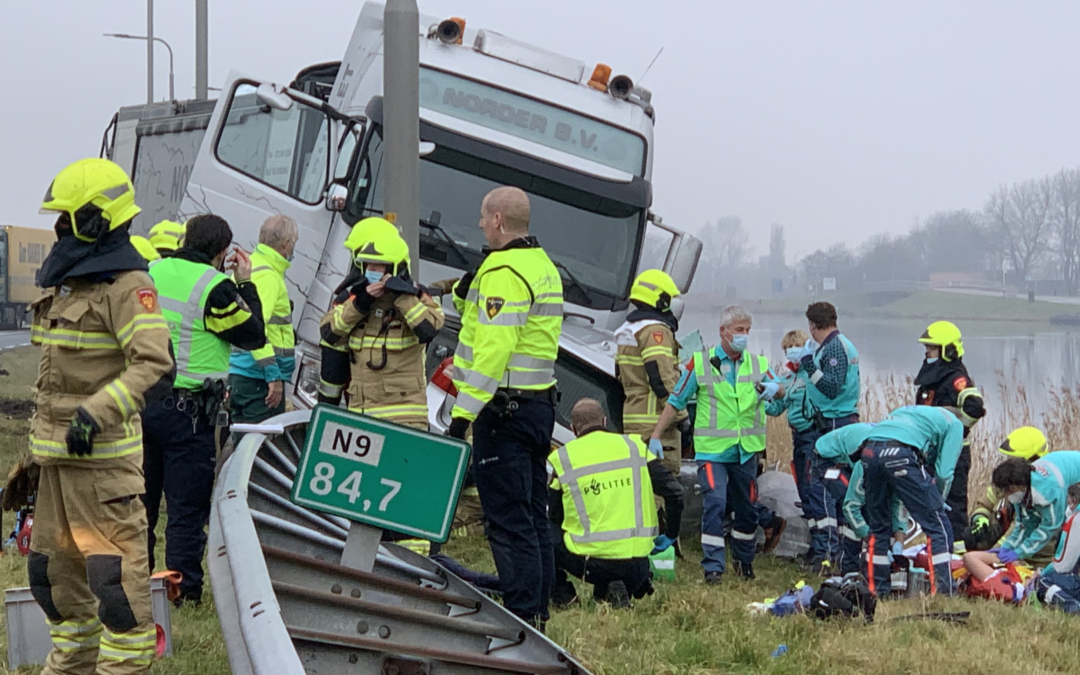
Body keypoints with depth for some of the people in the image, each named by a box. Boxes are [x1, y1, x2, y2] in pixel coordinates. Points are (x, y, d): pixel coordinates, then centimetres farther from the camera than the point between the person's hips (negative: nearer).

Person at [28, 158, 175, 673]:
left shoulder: (126, 286, -13)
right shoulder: (62, 285, 16)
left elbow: (156, 367, -23)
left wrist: (97, 411, -33)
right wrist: (33, 453, 25)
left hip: (102, 456, -10)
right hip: (56, 456, 10)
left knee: (114, 573, -9)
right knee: (55, 571, 17)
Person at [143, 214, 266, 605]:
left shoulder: (153, 272, 5)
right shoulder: (214, 287, -12)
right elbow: (253, 336, -4)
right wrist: (245, 284, 5)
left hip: (143, 400, 6)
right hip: (187, 408, -6)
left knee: (141, 497, 14)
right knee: (187, 504, 1)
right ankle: (184, 589, 3)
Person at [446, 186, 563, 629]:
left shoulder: (503, 271, -16)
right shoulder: (543, 266, 16)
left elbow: (494, 349, -23)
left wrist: (464, 412, -24)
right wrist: (466, 295, 12)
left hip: (504, 408, -10)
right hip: (540, 404, 10)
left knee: (507, 518, -7)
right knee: (532, 514, 13)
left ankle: (522, 615, -7)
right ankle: (538, 611, 18)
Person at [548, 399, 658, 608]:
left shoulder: (562, 459, 1)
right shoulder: (635, 445, 6)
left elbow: (552, 518, 9)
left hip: (592, 564, -3)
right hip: (638, 566, 3)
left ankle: (562, 594, 10)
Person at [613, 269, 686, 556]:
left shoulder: (626, 331, 19)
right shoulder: (655, 330, -13)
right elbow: (661, 377, -20)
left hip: (632, 419, 10)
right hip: (655, 420, -10)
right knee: (667, 481, -7)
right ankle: (669, 538, -8)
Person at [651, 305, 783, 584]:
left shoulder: (758, 363, 9)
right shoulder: (700, 363, 1)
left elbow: (779, 391, 4)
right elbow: (675, 402, 3)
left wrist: (774, 388, -22)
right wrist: (655, 437, -2)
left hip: (746, 451, 3)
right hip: (712, 449, -3)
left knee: (747, 508, 12)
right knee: (715, 503, -17)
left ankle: (744, 559, 32)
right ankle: (713, 566, -13)